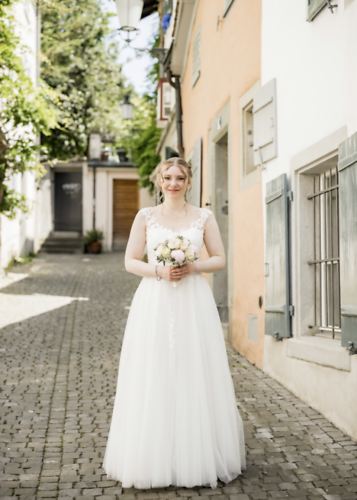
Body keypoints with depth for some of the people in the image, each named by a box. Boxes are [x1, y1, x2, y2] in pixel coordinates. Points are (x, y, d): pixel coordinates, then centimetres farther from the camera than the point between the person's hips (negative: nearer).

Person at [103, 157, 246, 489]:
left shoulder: (203, 217, 8)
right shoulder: (145, 217, 7)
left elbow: (220, 259, 8)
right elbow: (130, 261, 5)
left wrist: (192, 267, -10)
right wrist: (159, 271, -12)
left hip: (194, 303, 1)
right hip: (154, 303, 0)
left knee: (195, 377, 0)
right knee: (154, 379, -2)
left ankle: (198, 458, 11)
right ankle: (154, 458, 7)